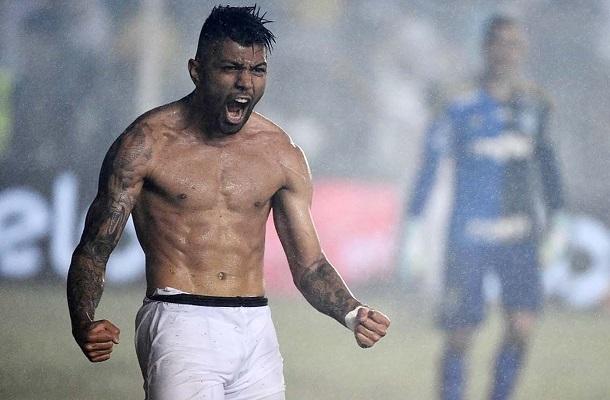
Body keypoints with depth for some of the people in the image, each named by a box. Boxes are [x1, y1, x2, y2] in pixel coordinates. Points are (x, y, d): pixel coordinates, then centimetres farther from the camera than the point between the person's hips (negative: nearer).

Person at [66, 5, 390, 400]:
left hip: (256, 332, 4)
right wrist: (84, 325, -22)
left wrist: (352, 314, -9)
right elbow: (93, 251, -3)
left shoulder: (282, 154, 9)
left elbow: (309, 266, 12)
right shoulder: (147, 143, -3)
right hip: (179, 324, -4)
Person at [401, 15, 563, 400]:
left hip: (520, 237, 3)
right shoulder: (462, 108, -7)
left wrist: (556, 214, 19)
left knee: (523, 325, -10)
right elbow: (429, 164, -5)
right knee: (460, 337, 0)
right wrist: (414, 228, -9)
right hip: (470, 236, -3)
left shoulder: (534, 103, 6)